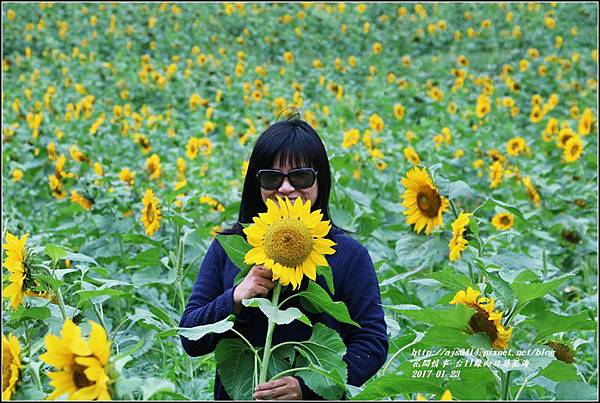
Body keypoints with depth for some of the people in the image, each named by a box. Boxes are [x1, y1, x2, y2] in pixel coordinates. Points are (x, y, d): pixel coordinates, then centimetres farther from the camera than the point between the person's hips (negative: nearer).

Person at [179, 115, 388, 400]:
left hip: (317, 398, -2)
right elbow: (191, 341, -2)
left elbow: (373, 342, -11)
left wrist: (307, 386, -23)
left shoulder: (348, 254, -7)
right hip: (235, 394, 2)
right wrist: (235, 299, -19)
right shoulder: (226, 249, -2)